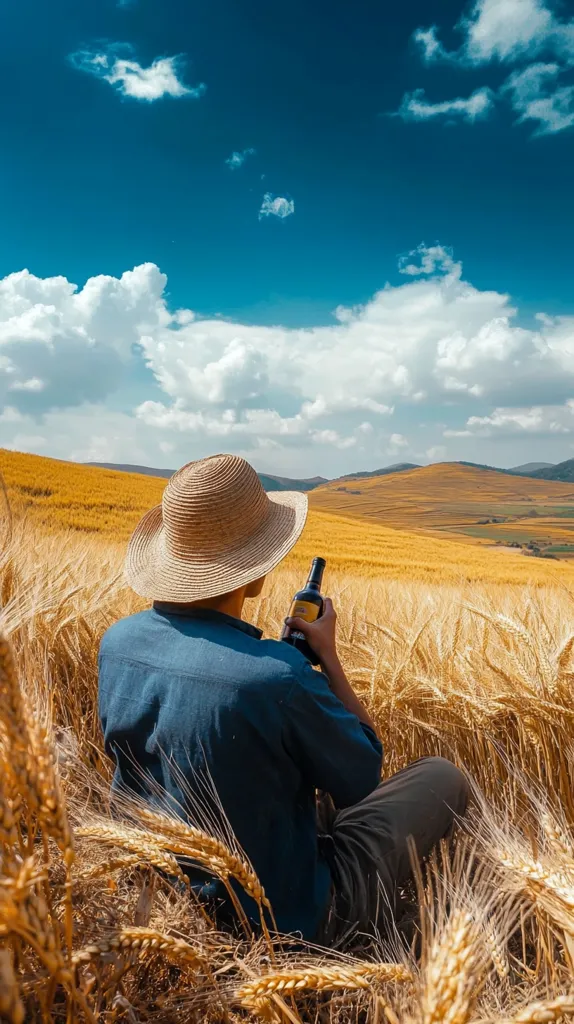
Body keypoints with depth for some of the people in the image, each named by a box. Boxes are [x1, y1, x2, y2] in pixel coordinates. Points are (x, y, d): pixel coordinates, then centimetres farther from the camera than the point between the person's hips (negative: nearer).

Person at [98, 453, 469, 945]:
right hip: (285, 919, -6)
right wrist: (328, 655, -6)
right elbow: (364, 775, -15)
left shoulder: (116, 641, -14)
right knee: (443, 776, 11)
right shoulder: (278, 674, -35)